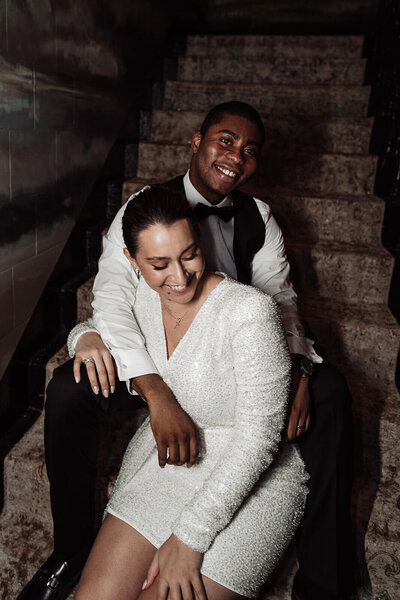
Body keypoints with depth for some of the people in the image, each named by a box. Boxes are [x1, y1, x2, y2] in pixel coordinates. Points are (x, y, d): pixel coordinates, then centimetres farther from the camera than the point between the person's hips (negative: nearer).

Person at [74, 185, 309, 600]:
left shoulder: (249, 312, -26)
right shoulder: (141, 297, -8)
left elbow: (259, 439, -23)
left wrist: (190, 535, -21)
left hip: (251, 478, -4)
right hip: (164, 457, 5)